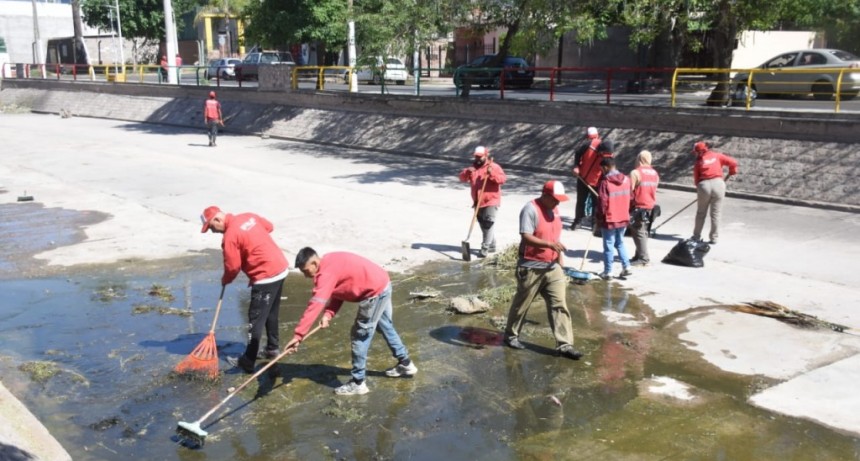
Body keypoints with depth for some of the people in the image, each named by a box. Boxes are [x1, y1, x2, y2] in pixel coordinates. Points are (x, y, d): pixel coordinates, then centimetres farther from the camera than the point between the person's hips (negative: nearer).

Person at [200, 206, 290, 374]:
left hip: (266, 276, -9)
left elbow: (232, 267, -11)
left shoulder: (230, 235, -16)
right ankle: (272, 348, 36)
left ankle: (247, 362, 4)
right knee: (271, 313, 23)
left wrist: (224, 281, 9)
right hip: (281, 267, 9)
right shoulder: (248, 216, 6)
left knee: (256, 319, -2)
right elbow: (269, 226, 22)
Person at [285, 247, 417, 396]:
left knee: (360, 335, -2)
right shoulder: (329, 264, 6)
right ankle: (406, 364, 43)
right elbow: (338, 292, 9)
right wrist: (328, 314, -7)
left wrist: (298, 335, -29)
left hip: (375, 292, -10)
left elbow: (315, 306, -29)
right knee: (385, 327, 26)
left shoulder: (326, 273, -23)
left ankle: (358, 383, 7)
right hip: (382, 283, 10)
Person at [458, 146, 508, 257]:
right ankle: (491, 246, 26)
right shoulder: (473, 167, 13)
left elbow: (503, 179, -16)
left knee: (488, 224, -13)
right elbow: (462, 178, 6)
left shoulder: (494, 167, -6)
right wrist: (467, 172, -14)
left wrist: (492, 174, -29)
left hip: (491, 201, -7)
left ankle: (485, 248, -13)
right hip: (478, 202, 7)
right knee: (483, 225, 14)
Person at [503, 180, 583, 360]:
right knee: (522, 304, 9)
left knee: (559, 305, 0)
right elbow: (526, 237, -24)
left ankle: (564, 345, 0)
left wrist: (560, 262, 19)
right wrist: (550, 244, -33)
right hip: (531, 268, -7)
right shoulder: (530, 209, -16)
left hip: (553, 268, 7)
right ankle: (511, 335, 28)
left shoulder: (554, 210, 11)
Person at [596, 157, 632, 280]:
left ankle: (607, 272, 10)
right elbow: (629, 198, 10)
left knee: (609, 245, 4)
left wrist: (600, 217, -3)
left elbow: (602, 202, -15)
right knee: (620, 243, 20)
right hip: (624, 218, 6)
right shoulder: (626, 179, 1)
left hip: (609, 219, -6)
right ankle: (626, 267, 15)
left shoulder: (605, 182, -17)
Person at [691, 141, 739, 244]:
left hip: (704, 185, 0)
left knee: (701, 213, 15)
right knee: (715, 214, 6)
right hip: (718, 183, 0)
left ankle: (697, 236, 22)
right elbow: (733, 163, 7)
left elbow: (696, 179, 10)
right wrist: (731, 172, 24)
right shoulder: (717, 156, 11)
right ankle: (713, 238, 8)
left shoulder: (699, 162, 11)